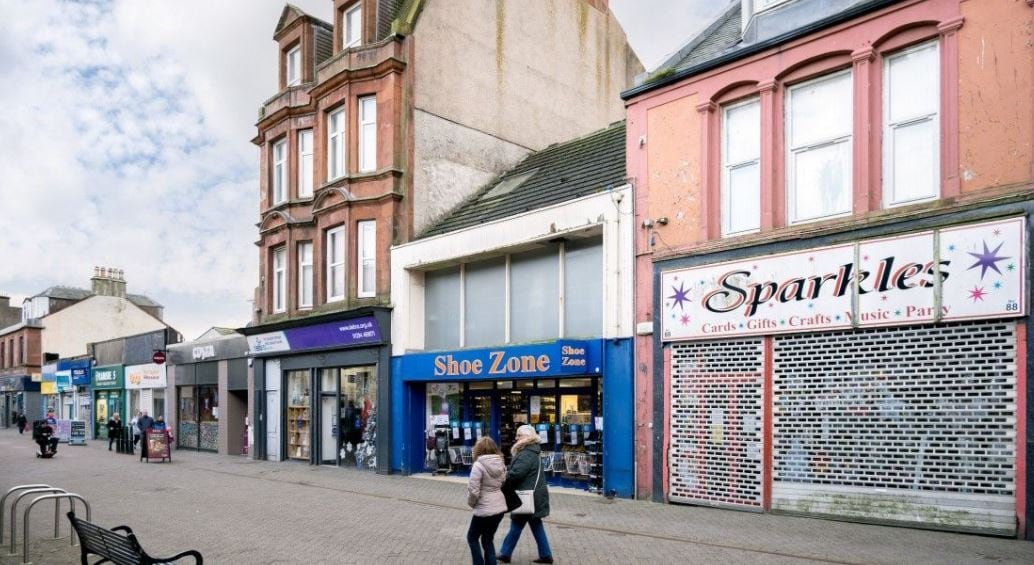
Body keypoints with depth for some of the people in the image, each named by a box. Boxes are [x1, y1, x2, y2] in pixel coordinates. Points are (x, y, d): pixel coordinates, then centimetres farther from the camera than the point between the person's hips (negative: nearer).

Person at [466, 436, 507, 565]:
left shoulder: (479, 465, -16)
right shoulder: (501, 463, 4)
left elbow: (473, 490, -17)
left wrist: (471, 503, 1)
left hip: (484, 509, -6)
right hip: (500, 507, 6)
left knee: (472, 537, 15)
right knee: (488, 540, 18)